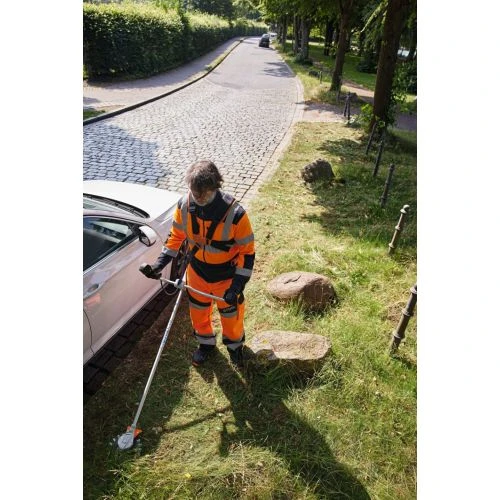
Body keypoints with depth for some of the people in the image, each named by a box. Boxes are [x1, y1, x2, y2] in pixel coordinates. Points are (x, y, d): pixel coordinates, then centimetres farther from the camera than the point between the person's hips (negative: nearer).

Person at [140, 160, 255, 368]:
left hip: (226, 276, -3)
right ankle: (206, 343, 54)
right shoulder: (184, 205, -18)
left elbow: (247, 251, -20)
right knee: (198, 311, 24)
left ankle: (235, 345, 52)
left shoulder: (235, 213, -31)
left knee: (230, 314, 20)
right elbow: (177, 235, 0)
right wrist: (160, 263, -7)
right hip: (196, 272, 4)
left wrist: (237, 285, -25)